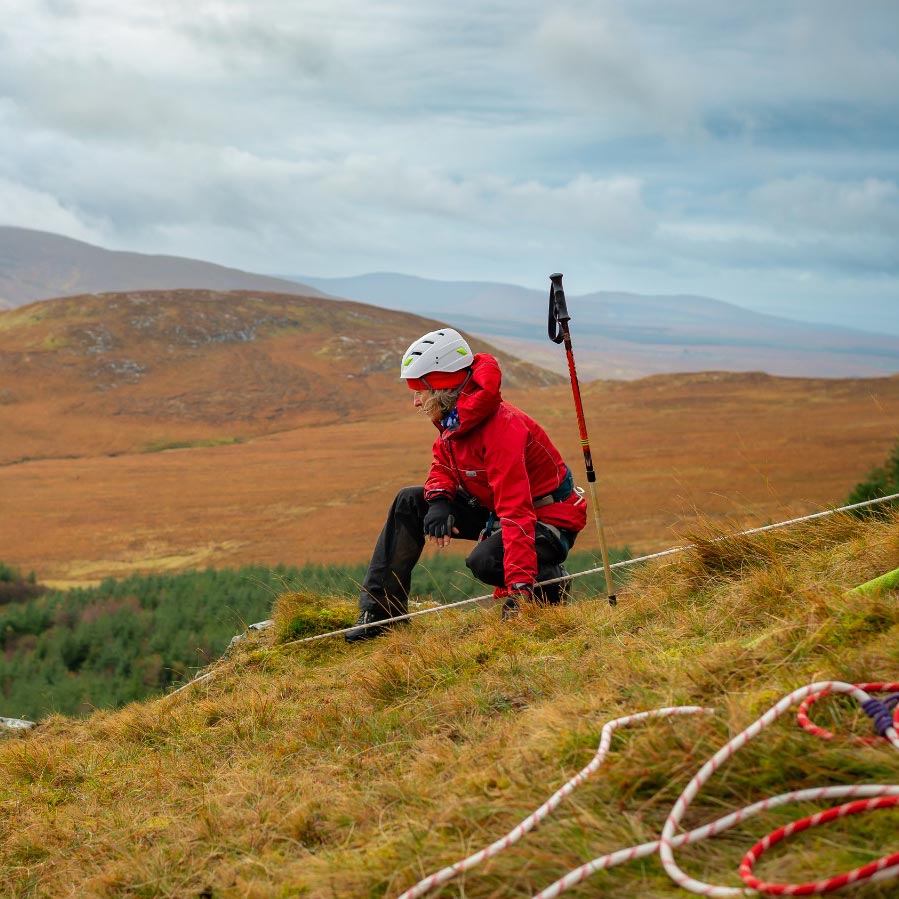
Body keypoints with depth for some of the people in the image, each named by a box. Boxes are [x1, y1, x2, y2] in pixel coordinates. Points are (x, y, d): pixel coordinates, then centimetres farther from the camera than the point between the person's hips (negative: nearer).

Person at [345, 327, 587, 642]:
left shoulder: (501, 427, -30)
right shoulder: (453, 418, -3)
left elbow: (515, 510, -37)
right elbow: (442, 466, 13)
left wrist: (519, 588, -43)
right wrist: (438, 501, -13)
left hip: (550, 520, -9)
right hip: (492, 510, 9)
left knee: (484, 560, -36)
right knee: (409, 501, 1)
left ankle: (550, 583, -4)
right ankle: (380, 607, 2)